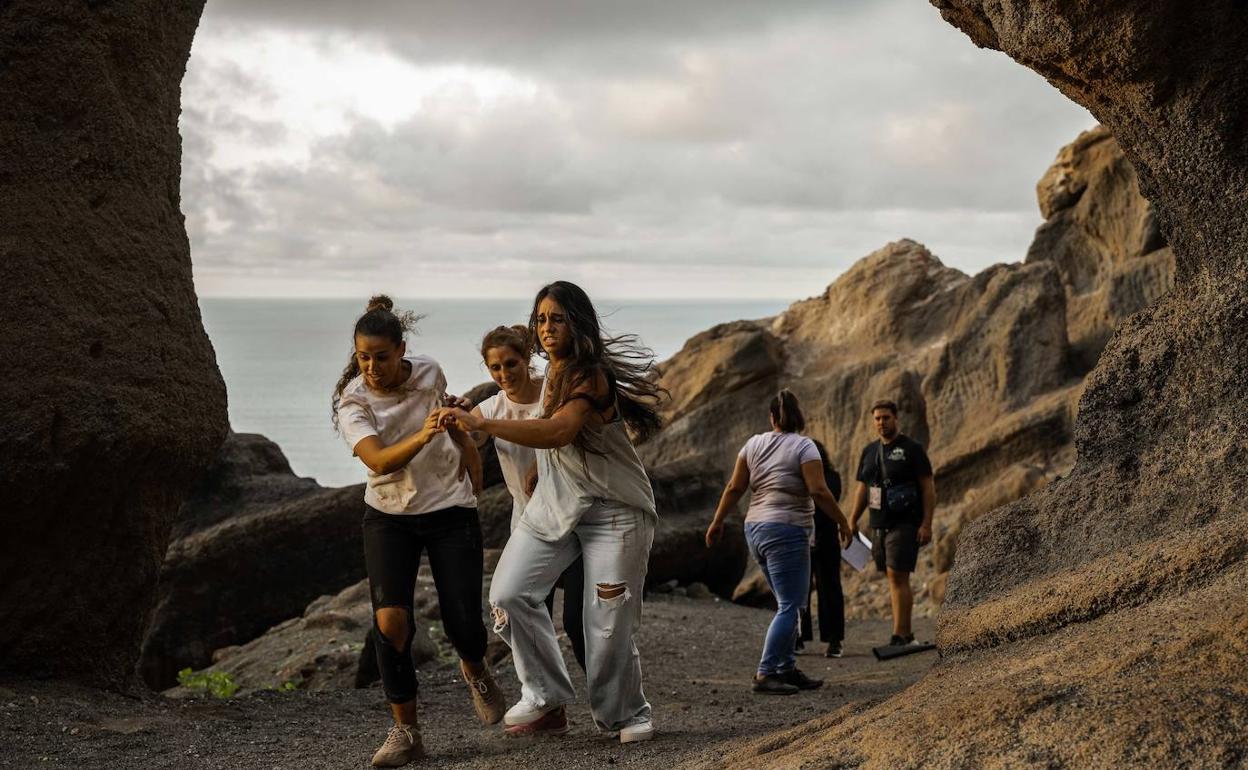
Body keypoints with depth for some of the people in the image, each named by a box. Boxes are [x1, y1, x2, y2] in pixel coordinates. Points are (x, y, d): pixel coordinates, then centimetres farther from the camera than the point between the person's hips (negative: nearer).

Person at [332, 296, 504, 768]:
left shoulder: (429, 372, -7)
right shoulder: (352, 402, -16)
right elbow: (378, 461, -33)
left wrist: (466, 446, 23)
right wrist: (421, 437, -48)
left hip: (451, 511, 1)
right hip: (389, 517, -1)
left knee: (463, 623, -6)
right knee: (390, 619, -18)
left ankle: (475, 670, 32)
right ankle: (405, 731, -2)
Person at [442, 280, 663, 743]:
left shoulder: (592, 376, -19)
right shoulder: (553, 373, 8)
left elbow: (558, 432, -38)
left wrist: (483, 424, -44)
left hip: (613, 509, -8)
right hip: (555, 504, 8)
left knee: (608, 620, -8)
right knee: (509, 593, -7)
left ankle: (624, 714, 15)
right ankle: (546, 700, 7)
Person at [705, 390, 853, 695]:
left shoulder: (754, 444, 10)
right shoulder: (803, 446, -6)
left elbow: (734, 487, 10)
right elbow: (818, 490, -14)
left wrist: (718, 521, 18)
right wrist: (842, 522, -5)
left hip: (756, 531, 7)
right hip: (786, 532, -7)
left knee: (789, 603, 15)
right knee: (789, 607, -6)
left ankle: (787, 669, 14)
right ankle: (766, 674, -11)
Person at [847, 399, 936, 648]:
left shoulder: (911, 449, -4)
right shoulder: (870, 451, 14)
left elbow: (928, 487, -7)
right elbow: (862, 488, 18)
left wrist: (926, 524, -14)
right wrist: (852, 520, 10)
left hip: (904, 524, -6)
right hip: (878, 525, 6)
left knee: (898, 577, -12)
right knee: (893, 578, 8)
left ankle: (899, 635, -13)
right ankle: (907, 633, 15)